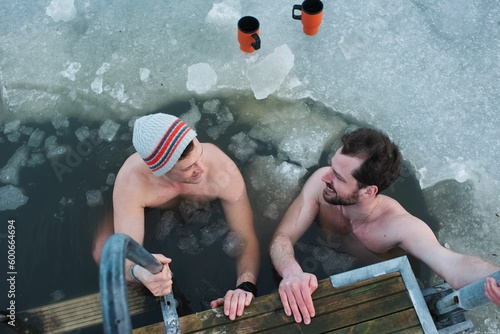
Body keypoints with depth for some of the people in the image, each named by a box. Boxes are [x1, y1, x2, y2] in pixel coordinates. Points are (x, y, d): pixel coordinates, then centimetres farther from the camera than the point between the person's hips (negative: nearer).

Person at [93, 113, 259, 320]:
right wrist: (139, 272, -65)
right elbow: (126, 260, -41)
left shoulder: (223, 172, -42)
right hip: (149, 206, -2)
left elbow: (247, 239, -35)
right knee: (103, 255, -19)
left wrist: (245, 286, -53)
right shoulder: (131, 181, -42)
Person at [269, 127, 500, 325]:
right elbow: (282, 238, -26)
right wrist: (292, 272, -49)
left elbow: (453, 265, -46)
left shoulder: (399, 225, -32)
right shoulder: (320, 182, -26)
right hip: (317, 280, 0)